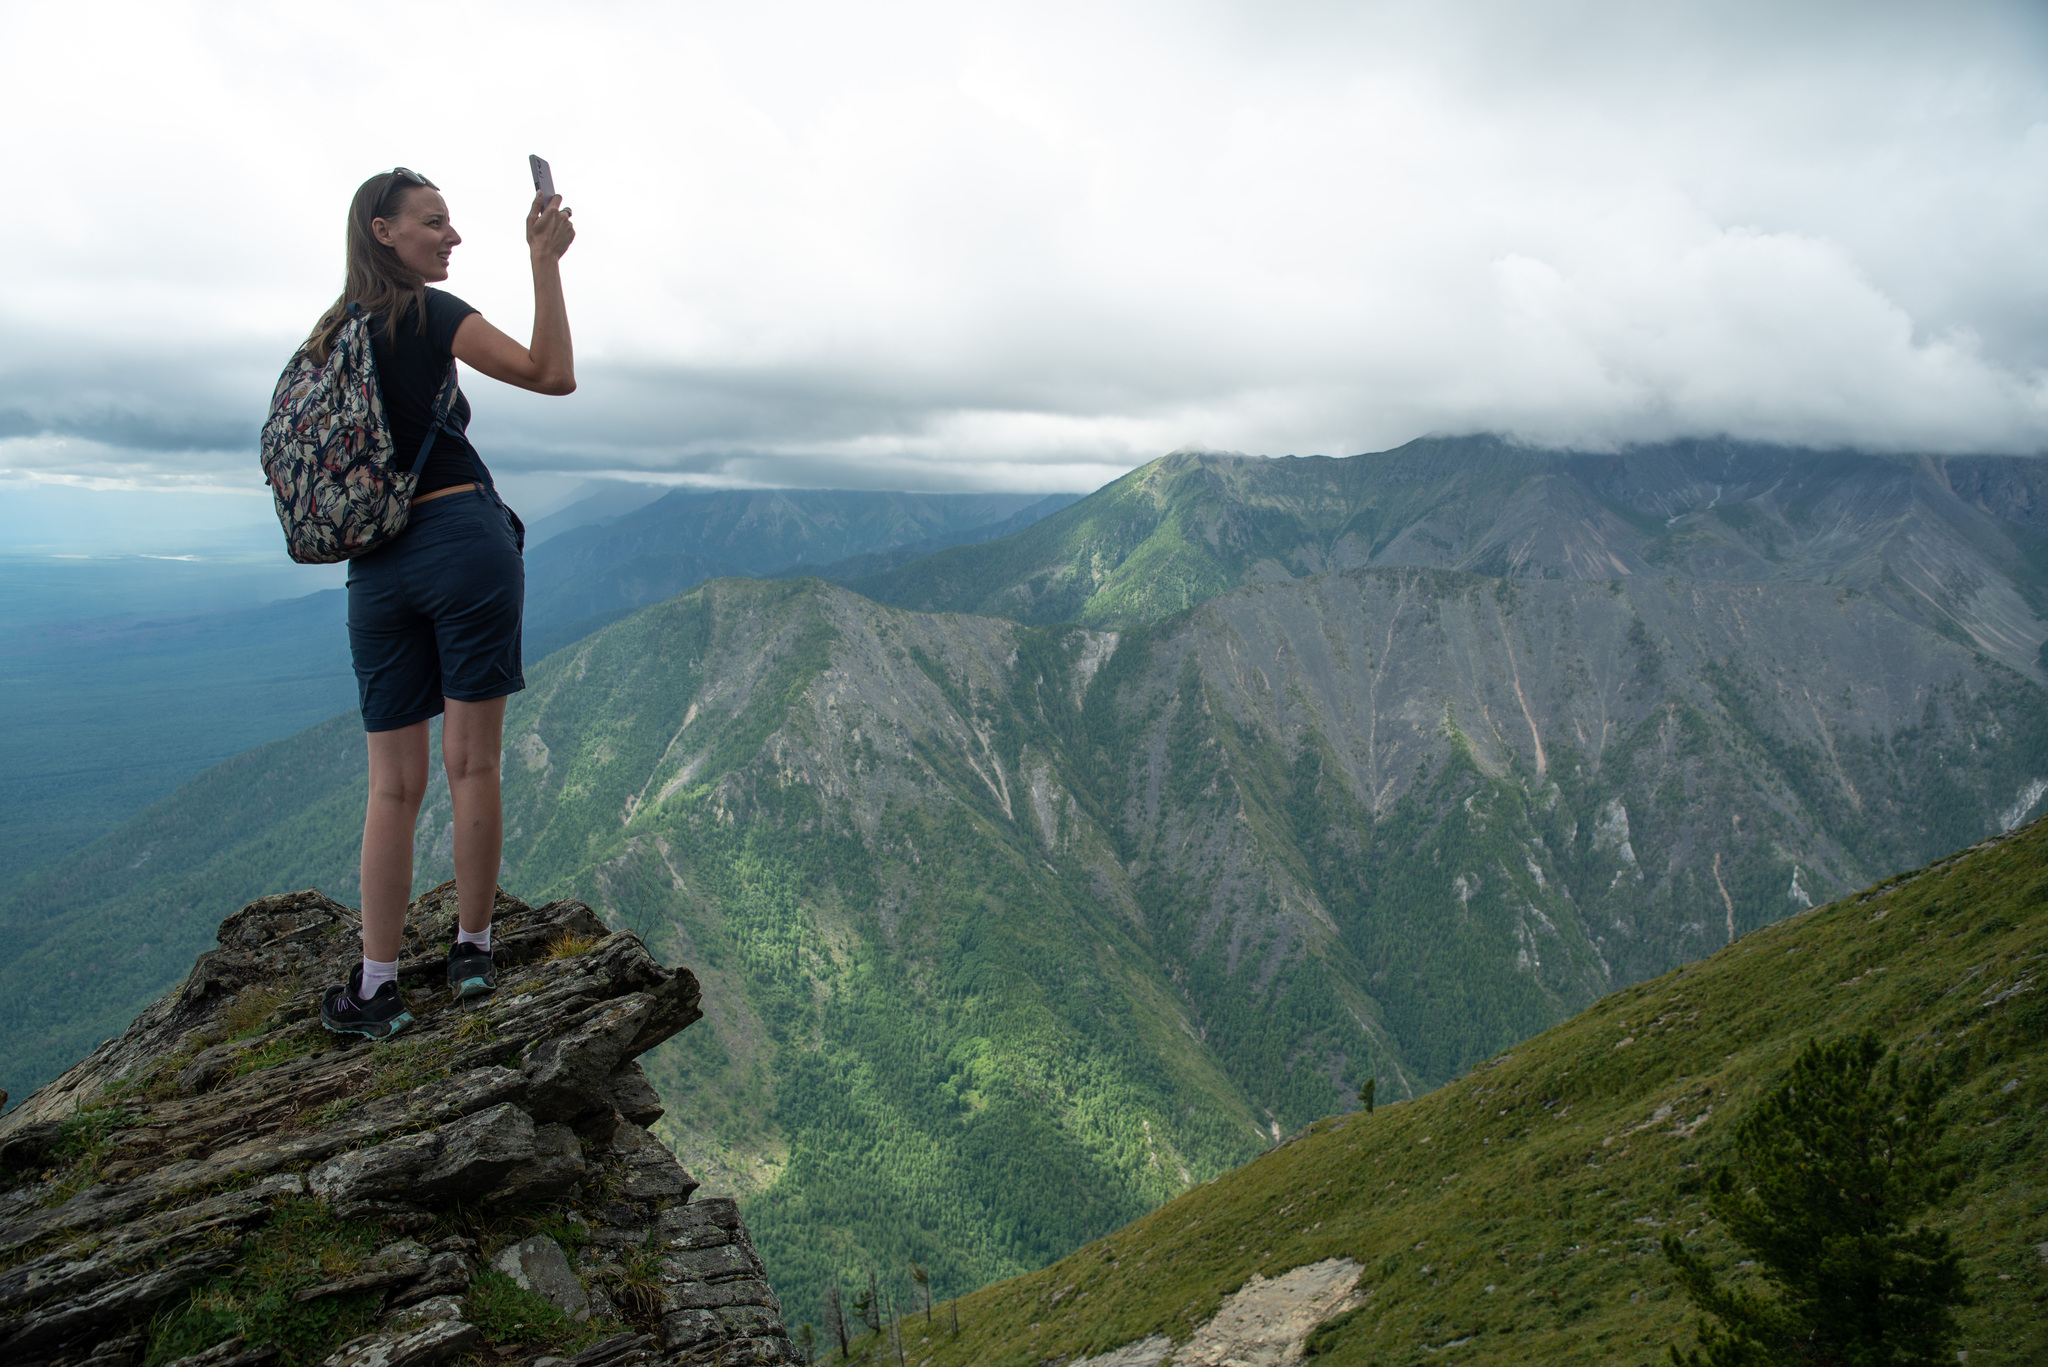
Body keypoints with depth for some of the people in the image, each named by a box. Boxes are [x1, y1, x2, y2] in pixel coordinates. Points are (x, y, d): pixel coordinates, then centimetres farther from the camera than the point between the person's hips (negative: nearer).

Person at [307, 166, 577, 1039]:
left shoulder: (332, 333, 17)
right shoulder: (430, 314, -3)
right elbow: (552, 375, -8)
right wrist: (545, 263, -8)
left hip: (375, 564, 6)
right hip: (463, 537, -6)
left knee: (394, 782, 7)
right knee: (472, 765, 2)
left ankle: (375, 989, 6)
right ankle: (472, 953, 11)